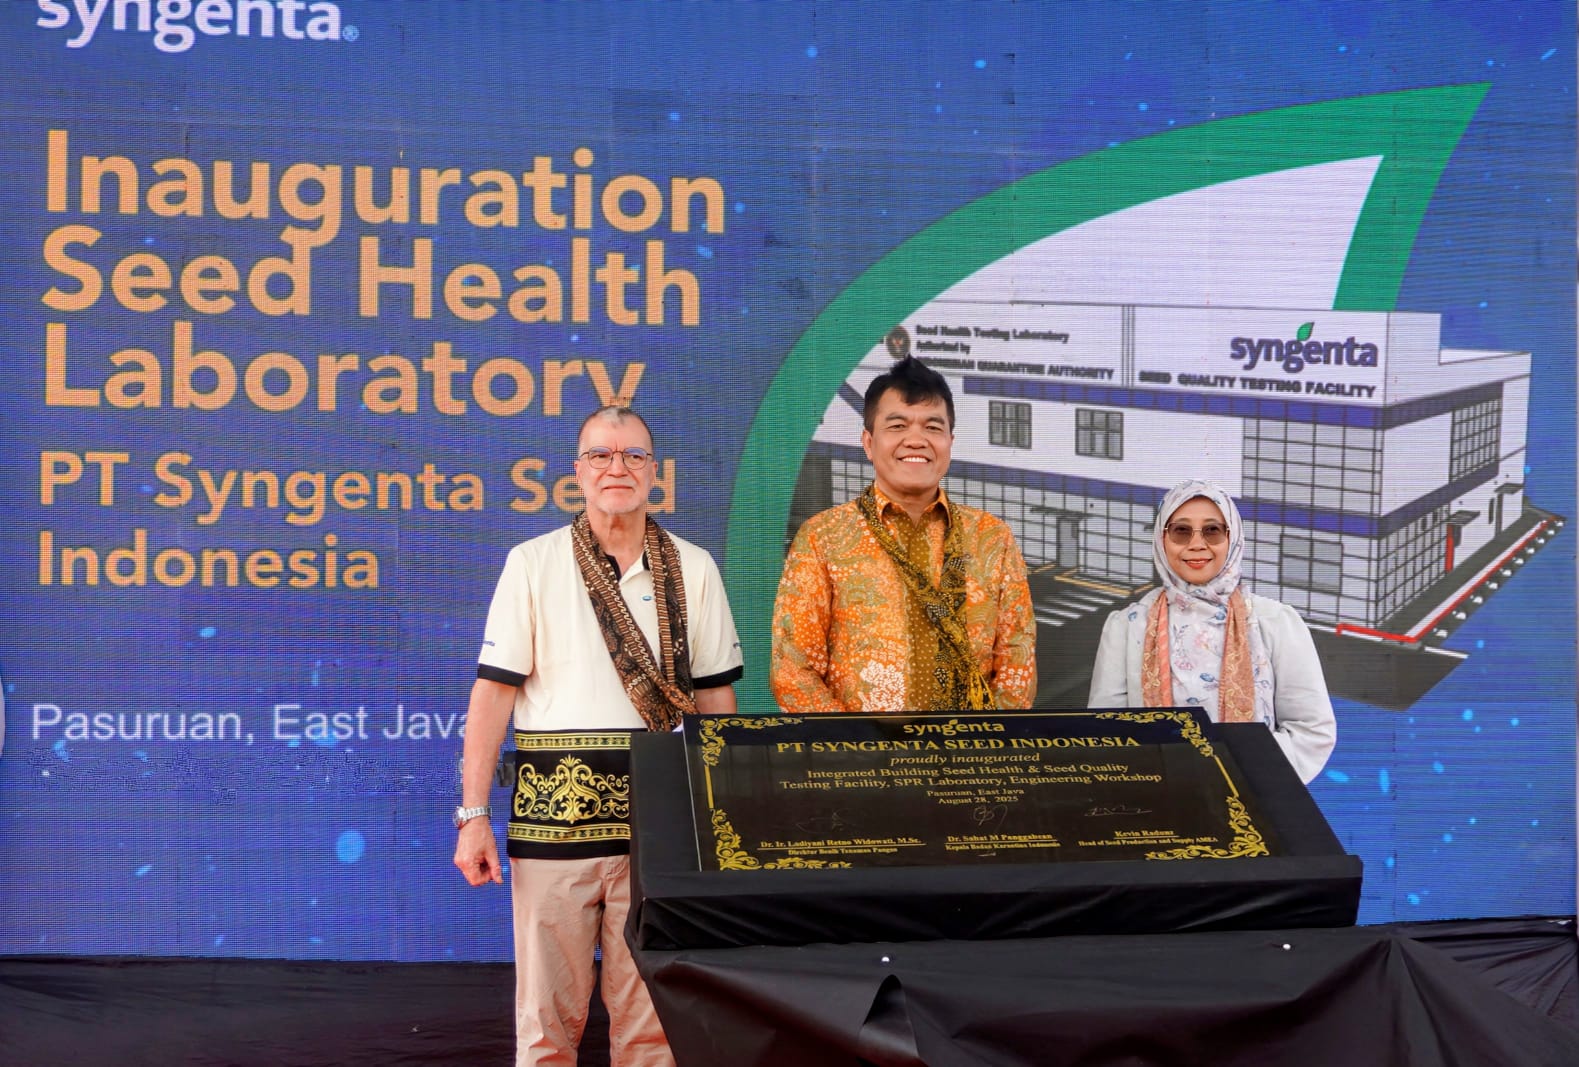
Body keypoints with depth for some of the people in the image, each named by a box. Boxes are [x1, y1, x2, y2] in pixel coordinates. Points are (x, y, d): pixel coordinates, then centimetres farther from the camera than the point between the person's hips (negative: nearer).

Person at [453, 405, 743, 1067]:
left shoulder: (693, 570, 10)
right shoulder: (533, 564, 4)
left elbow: (716, 697, 12)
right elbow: (494, 691, 1)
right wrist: (473, 814, -4)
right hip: (554, 811, -1)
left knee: (649, 1014, 4)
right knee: (549, 1013, 3)